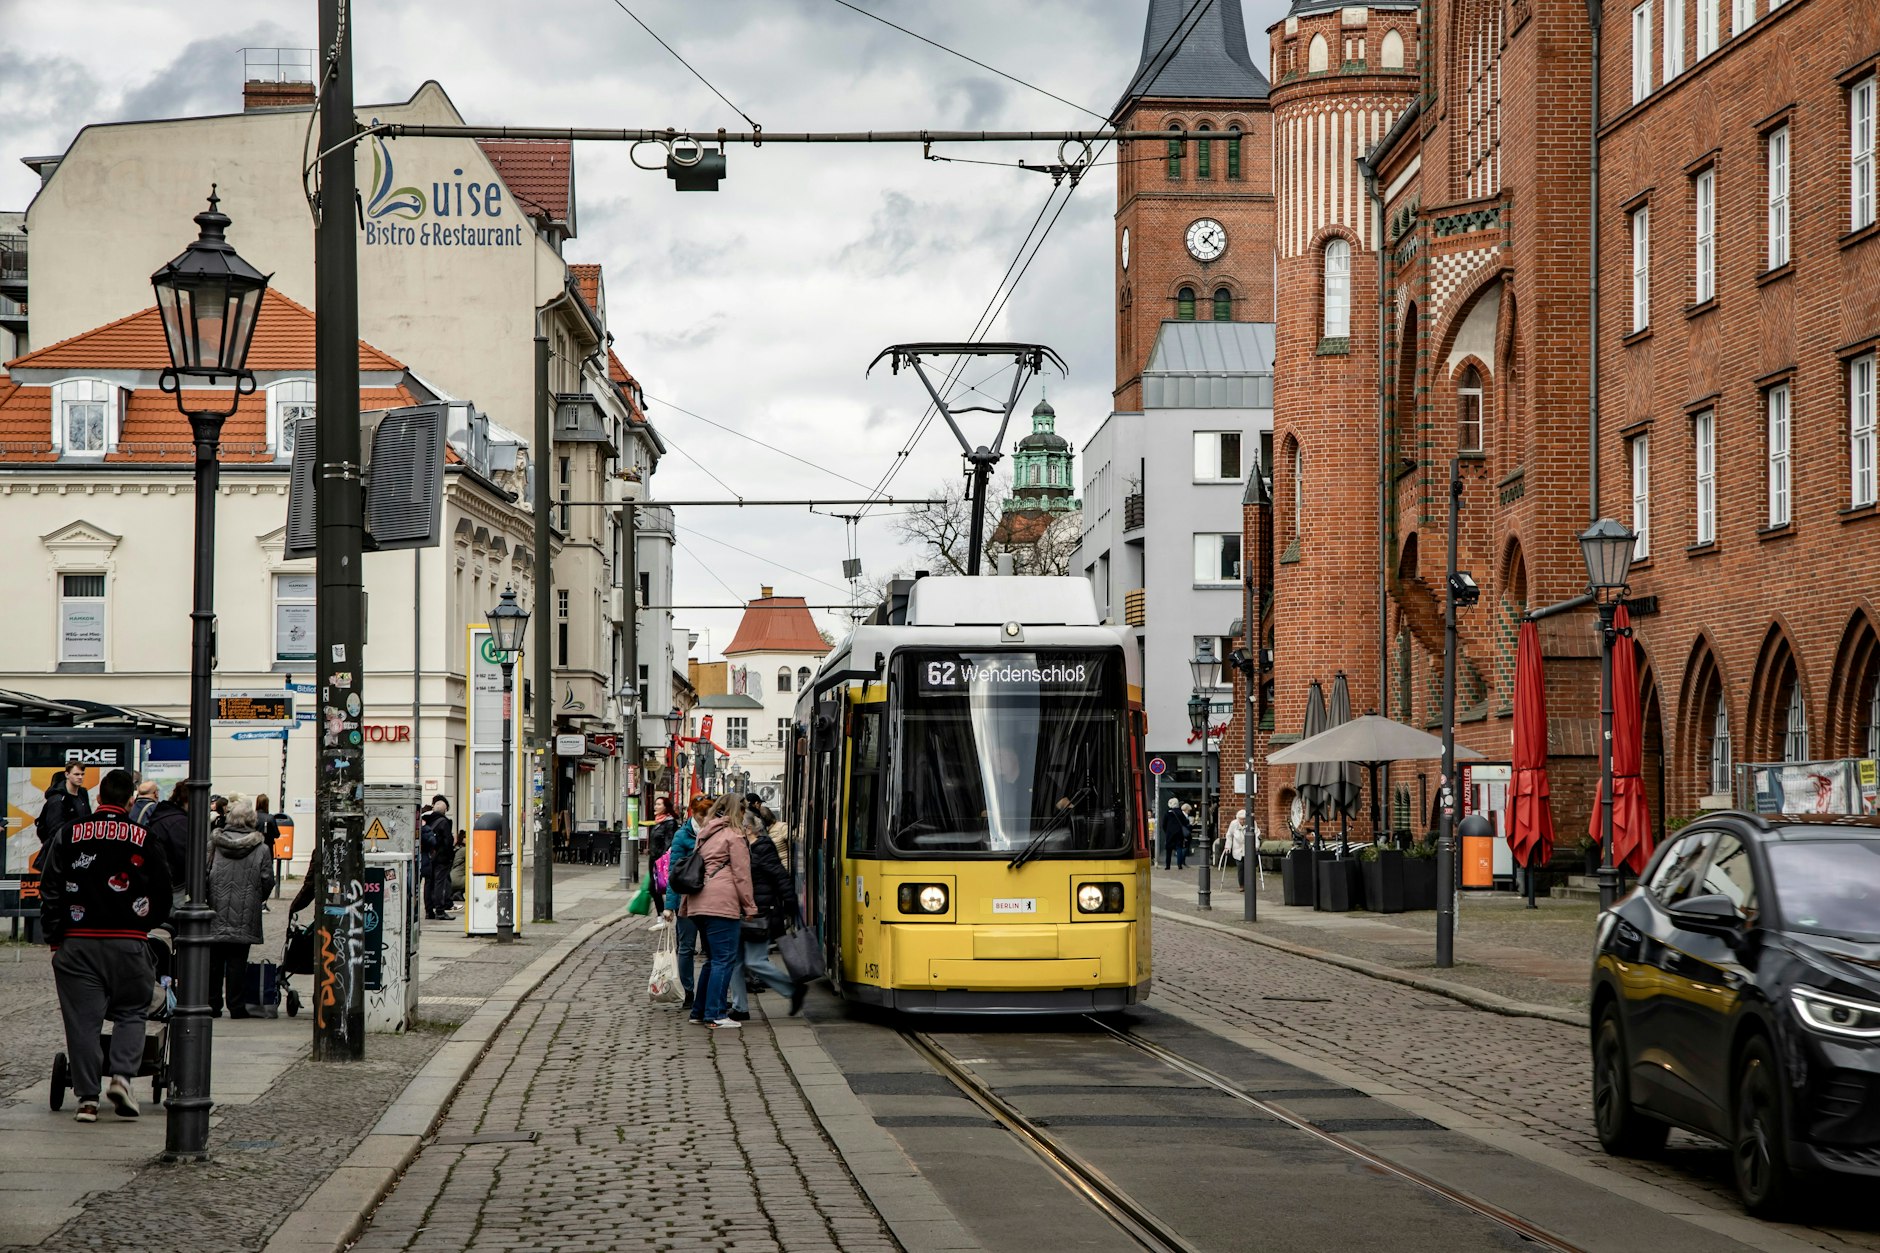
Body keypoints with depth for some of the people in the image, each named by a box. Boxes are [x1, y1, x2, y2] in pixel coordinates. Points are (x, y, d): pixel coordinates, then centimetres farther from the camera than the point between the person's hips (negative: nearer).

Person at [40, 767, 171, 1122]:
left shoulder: (68, 836, 3)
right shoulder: (145, 839, 1)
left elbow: (51, 892, 3)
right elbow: (163, 893, 8)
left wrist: (55, 937, 8)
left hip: (78, 942, 1)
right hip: (129, 942, -1)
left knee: (83, 1018, 4)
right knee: (131, 1012, 13)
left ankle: (87, 1097, 2)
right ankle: (122, 1075, -7)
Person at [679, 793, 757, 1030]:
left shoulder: (705, 835, 21)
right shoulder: (734, 835, -2)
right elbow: (741, 874, -5)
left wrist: (684, 905, 27)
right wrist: (750, 907, -1)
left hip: (699, 903, 8)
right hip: (722, 903, -8)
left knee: (713, 959, 17)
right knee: (724, 959, -6)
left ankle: (700, 1011, 18)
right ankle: (715, 1015, -9)